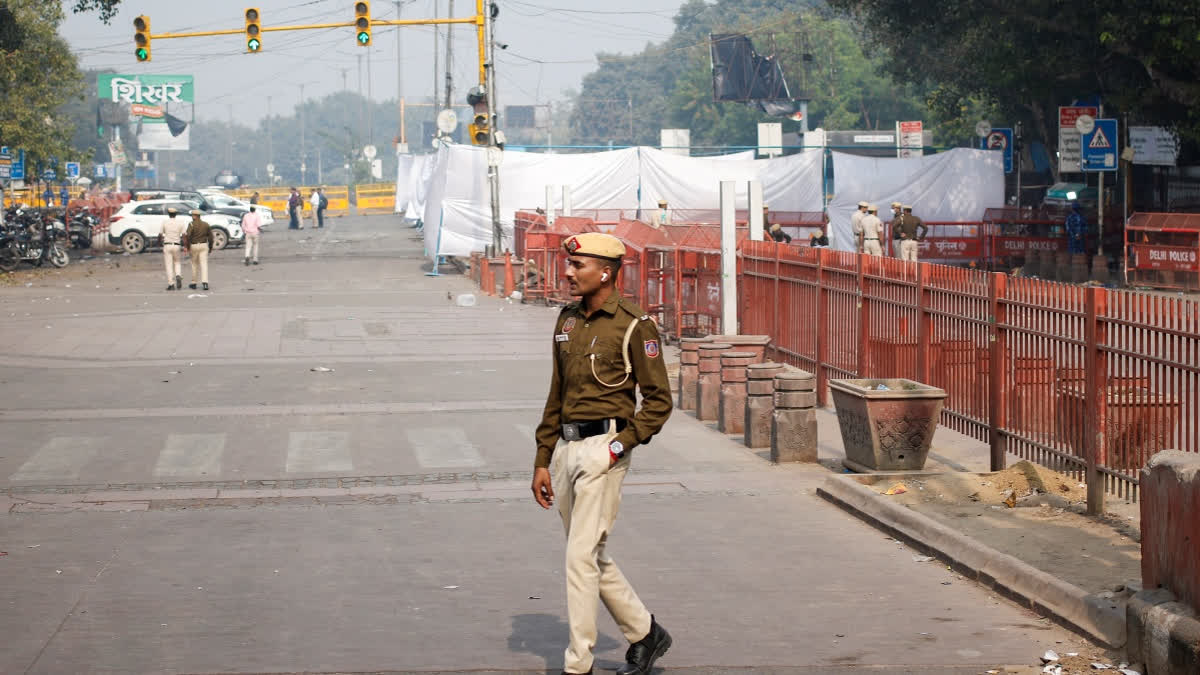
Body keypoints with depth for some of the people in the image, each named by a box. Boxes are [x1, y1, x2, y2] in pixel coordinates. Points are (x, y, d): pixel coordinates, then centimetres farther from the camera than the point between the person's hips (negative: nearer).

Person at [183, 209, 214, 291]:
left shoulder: (192, 224, -7)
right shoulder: (206, 224, 5)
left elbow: (188, 236, -16)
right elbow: (210, 236, 7)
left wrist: (187, 247, -9)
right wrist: (210, 247, 18)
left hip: (194, 246, -2)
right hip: (204, 245, 2)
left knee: (194, 265, 12)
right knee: (204, 265, -4)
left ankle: (193, 283, 21)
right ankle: (205, 282, -20)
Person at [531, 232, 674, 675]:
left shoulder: (633, 326, -10)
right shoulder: (568, 320, 12)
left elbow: (659, 401, -7)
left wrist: (621, 445, -16)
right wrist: (542, 462, 14)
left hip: (603, 448, -8)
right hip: (566, 447, 8)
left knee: (582, 555, -8)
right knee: (592, 557, 13)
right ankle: (644, 634, 29)